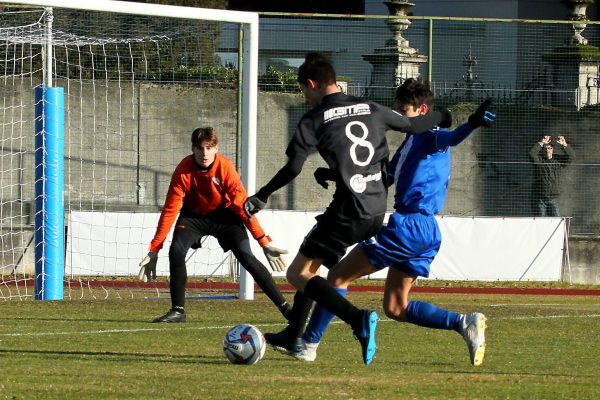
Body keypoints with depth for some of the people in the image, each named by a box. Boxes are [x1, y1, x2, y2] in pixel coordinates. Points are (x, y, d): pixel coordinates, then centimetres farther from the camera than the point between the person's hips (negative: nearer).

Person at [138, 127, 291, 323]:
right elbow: (170, 210, -22)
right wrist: (154, 249, -23)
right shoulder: (184, 171, -25)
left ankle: (285, 308, -13)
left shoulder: (225, 167, -26)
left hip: (223, 215, -1)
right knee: (176, 251, -23)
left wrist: (264, 242, -25)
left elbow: (242, 206, -23)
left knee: (246, 257, -17)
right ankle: (177, 310, -7)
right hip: (193, 215, 1)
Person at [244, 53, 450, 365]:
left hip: (348, 211, -8)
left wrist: (261, 197, -1)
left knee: (298, 274, -3)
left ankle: (358, 319, -22)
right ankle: (292, 338, 31)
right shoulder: (371, 110, 11)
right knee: (311, 265, 24)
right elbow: (413, 125, 18)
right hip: (377, 211, 8)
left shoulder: (313, 120, -5)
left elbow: (292, 168, -12)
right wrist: (442, 116, 37)